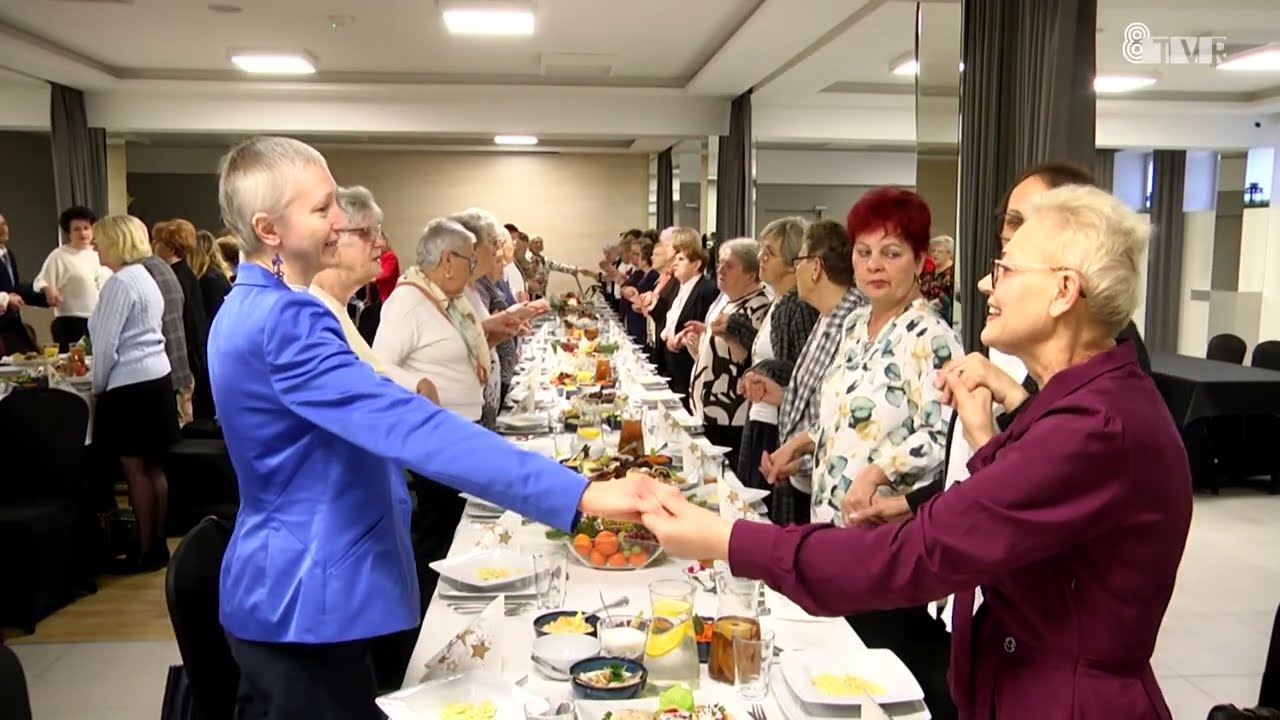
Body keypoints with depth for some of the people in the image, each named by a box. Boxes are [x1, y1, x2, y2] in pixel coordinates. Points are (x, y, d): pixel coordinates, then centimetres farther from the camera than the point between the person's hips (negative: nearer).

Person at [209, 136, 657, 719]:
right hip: (305, 600, -10)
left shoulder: (249, 310, 9)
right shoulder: (283, 321, -25)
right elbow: (408, 428, -36)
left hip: (286, 588, 10)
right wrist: (579, 493, -40)